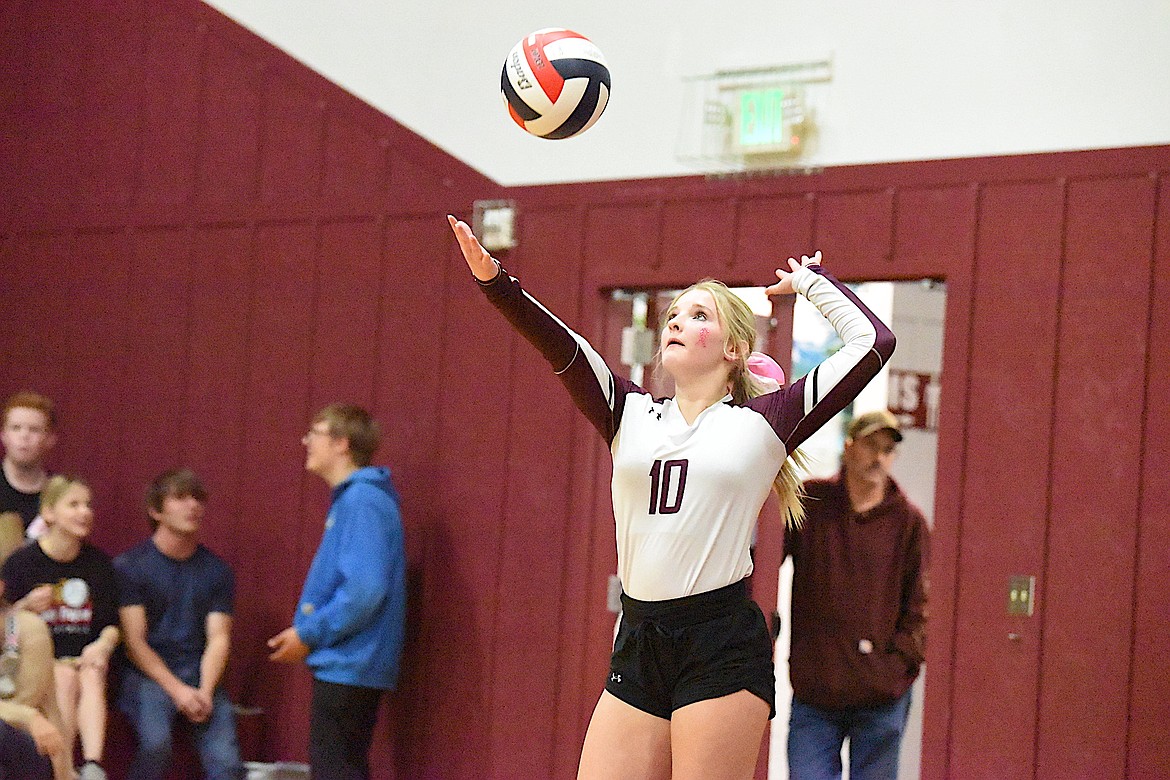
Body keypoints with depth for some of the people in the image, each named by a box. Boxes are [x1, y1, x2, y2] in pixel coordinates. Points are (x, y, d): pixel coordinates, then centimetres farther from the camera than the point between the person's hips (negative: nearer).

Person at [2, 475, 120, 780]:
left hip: (85, 657, 2)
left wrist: (103, 645, -14)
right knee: (66, 678, -32)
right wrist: (26, 607, -21)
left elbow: (112, 624, 8)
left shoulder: (99, 563, 7)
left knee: (91, 676, -30)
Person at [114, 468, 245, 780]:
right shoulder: (129, 565, 1)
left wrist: (204, 691, -13)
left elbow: (218, 639, 5)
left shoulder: (216, 570, 11)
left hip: (201, 676, 3)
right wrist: (178, 690, -14)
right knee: (155, 742, -32)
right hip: (146, 675, -3)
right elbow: (134, 640, -4)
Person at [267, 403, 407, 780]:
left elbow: (365, 589, -25)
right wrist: (308, 630, 10)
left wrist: (310, 634, -15)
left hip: (348, 665, -10)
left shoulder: (362, 500, -17)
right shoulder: (350, 499, 16)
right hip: (345, 664, 10)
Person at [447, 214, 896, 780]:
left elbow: (872, 342, 0)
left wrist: (811, 282, 12)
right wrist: (495, 281, -16)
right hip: (637, 645, 4)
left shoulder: (761, 424, 3)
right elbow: (560, 347, -2)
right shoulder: (630, 416, 13)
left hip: (723, 650, -4)